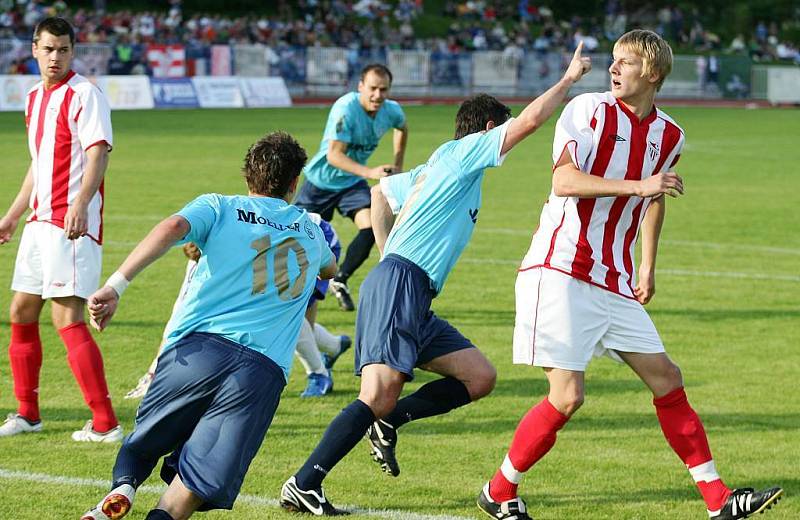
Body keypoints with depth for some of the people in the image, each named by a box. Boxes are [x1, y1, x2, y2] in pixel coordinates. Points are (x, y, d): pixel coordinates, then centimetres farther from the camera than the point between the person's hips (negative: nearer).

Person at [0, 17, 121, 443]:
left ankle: (105, 423, -14)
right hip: (40, 220, 9)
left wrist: (80, 204, -35)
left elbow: (98, 154, -20)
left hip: (73, 222, -9)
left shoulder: (84, 95, -9)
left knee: (66, 317, -14)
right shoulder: (35, 97, 17)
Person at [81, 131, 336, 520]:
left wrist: (116, 285, -18)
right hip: (265, 369, 1)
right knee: (203, 474, -5)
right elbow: (330, 269, 48)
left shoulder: (219, 208, 12)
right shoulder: (310, 231, 23)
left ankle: (123, 486, -14)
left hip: (196, 348, -1)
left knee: (142, 443, 17)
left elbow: (173, 228, -11)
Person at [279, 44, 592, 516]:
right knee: (380, 395, -20)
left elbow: (381, 191, 39)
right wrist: (570, 78, 4)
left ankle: (388, 423, 4)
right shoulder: (462, 152, 0)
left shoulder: (431, 171, 25)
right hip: (399, 285, -10)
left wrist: (388, 251, 33)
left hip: (415, 301, 10)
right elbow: (530, 120, -7)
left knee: (480, 377, 4)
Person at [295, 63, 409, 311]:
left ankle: (340, 281, 1)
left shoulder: (392, 111, -10)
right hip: (321, 181, -4)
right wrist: (370, 172, -44)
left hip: (352, 182, 4)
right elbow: (334, 155, -33)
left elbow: (402, 128, 17)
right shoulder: (345, 109, -29)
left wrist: (397, 164, 12)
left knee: (370, 228, -18)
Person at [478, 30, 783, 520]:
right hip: (561, 271, -6)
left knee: (666, 379, 4)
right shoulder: (589, 110, -9)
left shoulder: (669, 136, 9)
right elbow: (564, 181, -22)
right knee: (568, 395, -12)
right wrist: (637, 185, -28)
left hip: (613, 282, 6)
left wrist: (648, 266, 26)